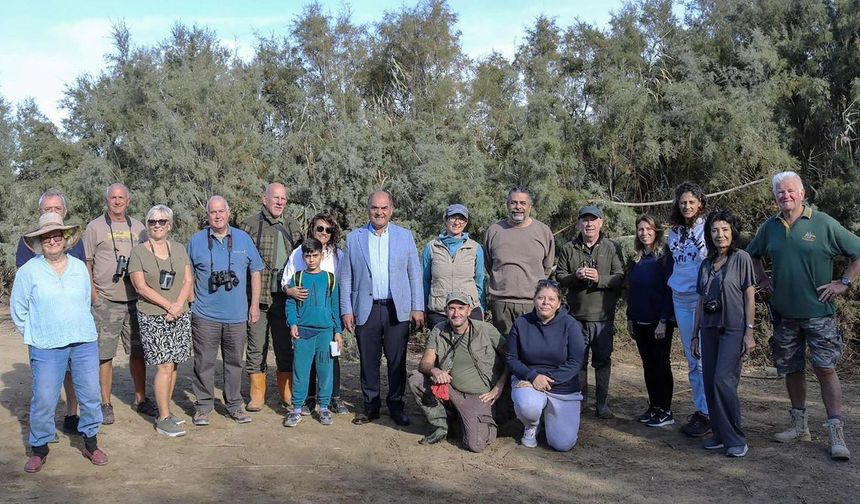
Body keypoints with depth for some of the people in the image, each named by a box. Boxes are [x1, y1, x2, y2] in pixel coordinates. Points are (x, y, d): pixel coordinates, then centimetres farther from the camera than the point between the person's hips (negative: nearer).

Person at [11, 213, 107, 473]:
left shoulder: (80, 267, 7)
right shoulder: (28, 271, -2)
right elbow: (18, 311, 4)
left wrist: (79, 330, 14)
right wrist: (36, 335, 6)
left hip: (84, 342, 3)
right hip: (46, 347, -3)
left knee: (91, 394, 5)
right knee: (43, 399, -1)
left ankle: (91, 443, 21)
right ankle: (39, 448, 17)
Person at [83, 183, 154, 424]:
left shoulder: (137, 227, 12)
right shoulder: (95, 227, 1)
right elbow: (86, 263, 0)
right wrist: (94, 296, -7)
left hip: (134, 299, 4)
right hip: (106, 302, -3)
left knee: (138, 352, 9)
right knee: (105, 355, 0)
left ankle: (140, 399, 21)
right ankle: (106, 404, 11)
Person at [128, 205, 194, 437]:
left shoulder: (178, 249, 11)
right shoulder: (138, 252, 0)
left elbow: (188, 281, 6)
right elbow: (141, 287, -7)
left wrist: (178, 305, -9)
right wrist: (168, 305, -13)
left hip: (180, 316, 4)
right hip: (152, 317, -4)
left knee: (173, 365, 6)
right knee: (164, 366, -8)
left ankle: (165, 411, 18)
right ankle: (163, 419, -1)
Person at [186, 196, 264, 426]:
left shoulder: (243, 239, 5)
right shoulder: (196, 241, 2)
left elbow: (255, 273, 9)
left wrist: (254, 305, 5)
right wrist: (189, 305, 2)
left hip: (237, 315, 2)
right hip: (205, 315, -1)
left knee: (234, 362, 10)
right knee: (204, 363, 2)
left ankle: (234, 405, 22)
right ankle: (203, 406, 14)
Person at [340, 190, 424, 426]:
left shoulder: (405, 236, 7)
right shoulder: (354, 238, 7)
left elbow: (415, 274, 6)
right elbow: (345, 277, 7)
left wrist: (417, 308, -1)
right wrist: (346, 310, 1)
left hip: (397, 309, 0)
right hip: (366, 310, 0)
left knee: (397, 361, 4)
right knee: (368, 361, 6)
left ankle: (395, 405, 18)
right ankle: (371, 405, 19)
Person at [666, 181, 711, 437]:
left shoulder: (708, 228, -6)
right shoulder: (674, 233, 12)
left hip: (703, 299, -6)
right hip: (680, 300, 6)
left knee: (704, 359, -7)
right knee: (691, 360, 11)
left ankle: (708, 413, 0)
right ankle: (699, 409, 19)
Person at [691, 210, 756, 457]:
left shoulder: (741, 258, -2)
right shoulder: (706, 264, 12)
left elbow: (749, 297, -5)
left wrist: (749, 332, -10)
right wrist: (695, 335, 13)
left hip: (733, 329, -5)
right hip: (709, 330, 6)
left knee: (723, 380, -14)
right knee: (709, 383, 3)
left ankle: (735, 439, -3)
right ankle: (720, 435, 14)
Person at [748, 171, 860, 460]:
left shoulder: (823, 224, -7)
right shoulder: (770, 227, 5)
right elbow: (752, 254, 23)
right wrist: (762, 279, 12)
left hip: (818, 312, -4)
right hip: (784, 313, 4)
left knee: (825, 369, -7)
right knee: (791, 370, 11)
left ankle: (836, 434, -2)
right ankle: (799, 426, 25)